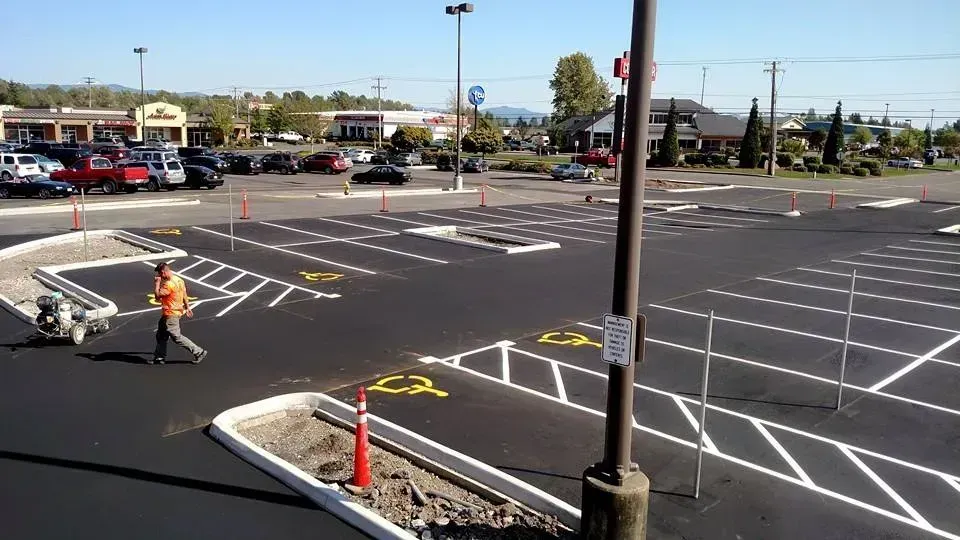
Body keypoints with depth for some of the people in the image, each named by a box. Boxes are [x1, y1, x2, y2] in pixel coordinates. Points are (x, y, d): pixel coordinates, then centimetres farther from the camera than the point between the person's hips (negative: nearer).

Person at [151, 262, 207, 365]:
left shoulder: (169, 284, -25)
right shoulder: (178, 280, 6)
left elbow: (157, 296, -25)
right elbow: (184, 295, 14)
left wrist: (157, 283, -14)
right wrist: (187, 307, 22)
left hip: (171, 315, -10)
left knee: (177, 337, -4)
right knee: (161, 335, 18)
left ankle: (199, 352, -1)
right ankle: (159, 357, 27)